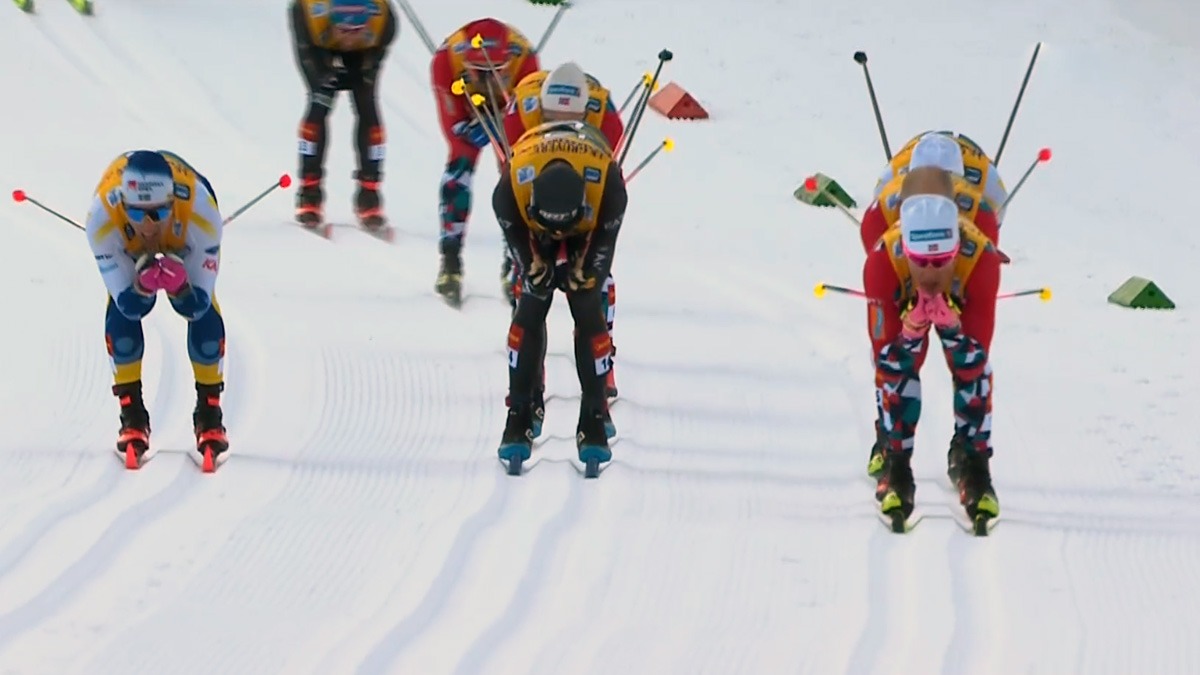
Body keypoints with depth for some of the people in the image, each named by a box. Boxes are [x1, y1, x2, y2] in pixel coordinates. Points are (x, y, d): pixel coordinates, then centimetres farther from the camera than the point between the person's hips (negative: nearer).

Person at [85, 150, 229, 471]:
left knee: (205, 312, -19)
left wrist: (180, 288, -55)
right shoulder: (102, 220, -42)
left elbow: (198, 305, -34)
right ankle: (132, 417, -4)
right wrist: (142, 286, -55)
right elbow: (128, 305, -33)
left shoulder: (202, 212, -43)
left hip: (186, 242, 0)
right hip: (127, 247, 0)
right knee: (121, 312, -20)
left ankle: (209, 414, -1)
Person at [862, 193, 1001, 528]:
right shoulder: (882, 262, -41)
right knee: (894, 364, -24)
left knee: (973, 364, -23)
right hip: (903, 299, 0)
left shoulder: (981, 259, -40)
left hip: (960, 300, 0)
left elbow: (980, 347, -34)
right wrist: (912, 328, -53)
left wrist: (952, 327, -52)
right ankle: (895, 466, -10)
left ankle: (971, 462, -10)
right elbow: (882, 347, -34)